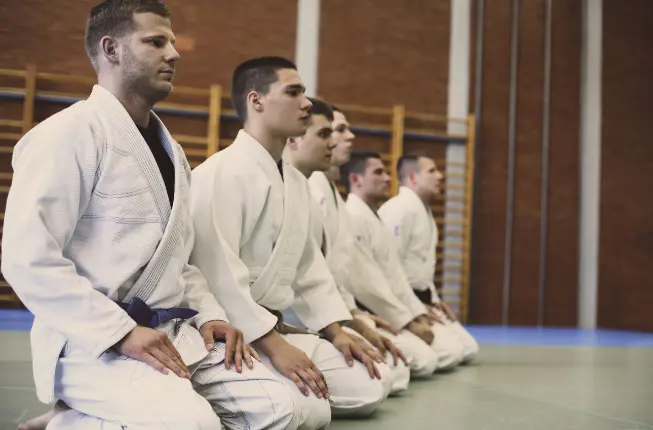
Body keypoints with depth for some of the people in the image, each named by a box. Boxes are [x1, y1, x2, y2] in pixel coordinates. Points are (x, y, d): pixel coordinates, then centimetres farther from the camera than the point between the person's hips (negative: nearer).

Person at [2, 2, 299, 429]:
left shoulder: (168, 149, 17)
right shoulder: (68, 134, -10)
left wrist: (209, 314, 5)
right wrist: (121, 332, -21)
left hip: (173, 332, 8)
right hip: (93, 342, -8)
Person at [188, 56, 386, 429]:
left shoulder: (296, 181, 13)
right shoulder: (221, 173, -16)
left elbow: (309, 266, 18)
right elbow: (217, 272, -23)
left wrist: (336, 330, 7)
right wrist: (274, 345, -24)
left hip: (278, 325, 10)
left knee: (366, 391, 2)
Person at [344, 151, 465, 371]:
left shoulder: (376, 218, 17)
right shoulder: (353, 217, -16)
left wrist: (418, 315, 5)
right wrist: (408, 322, -17)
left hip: (393, 313, 10)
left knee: (452, 350, 7)